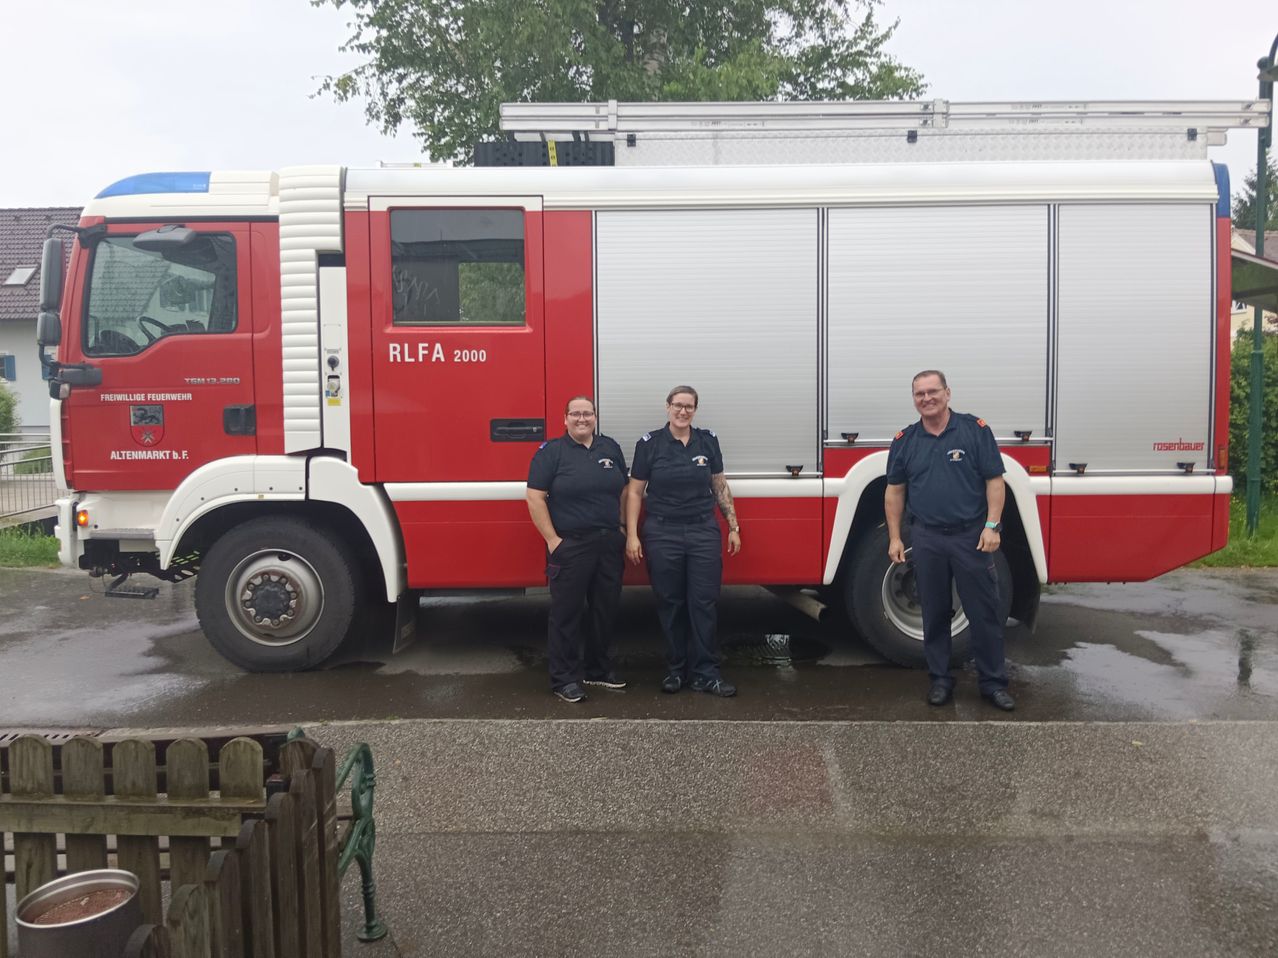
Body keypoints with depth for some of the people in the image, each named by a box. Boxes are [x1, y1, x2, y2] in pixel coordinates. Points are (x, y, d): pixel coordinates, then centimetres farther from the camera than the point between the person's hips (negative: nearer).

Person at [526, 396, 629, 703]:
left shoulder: (610, 448, 11)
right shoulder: (551, 452, -5)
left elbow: (623, 491, 18)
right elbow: (535, 497, -9)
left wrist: (623, 527, 10)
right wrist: (552, 540, -13)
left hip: (610, 544, 5)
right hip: (570, 546, -5)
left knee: (605, 609, 13)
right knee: (567, 612, 1)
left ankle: (599, 669, 28)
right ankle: (565, 679, 10)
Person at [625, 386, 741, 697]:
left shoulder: (708, 441, 6)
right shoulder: (650, 443, -1)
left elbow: (720, 487, 11)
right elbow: (634, 492, 0)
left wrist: (733, 527, 8)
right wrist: (632, 535, -6)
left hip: (704, 532, 2)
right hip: (663, 534, -1)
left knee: (705, 602, 0)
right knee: (670, 604, 6)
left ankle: (705, 674, 6)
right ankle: (676, 669, 18)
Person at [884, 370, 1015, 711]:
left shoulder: (975, 430, -2)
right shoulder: (905, 440, 6)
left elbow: (994, 480, -3)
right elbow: (895, 491, 10)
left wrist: (992, 526, -11)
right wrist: (895, 537, 5)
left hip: (971, 536, -2)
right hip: (926, 539, 2)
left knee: (984, 611, 3)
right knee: (934, 613, 10)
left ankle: (993, 682, 14)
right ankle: (940, 680, 22)